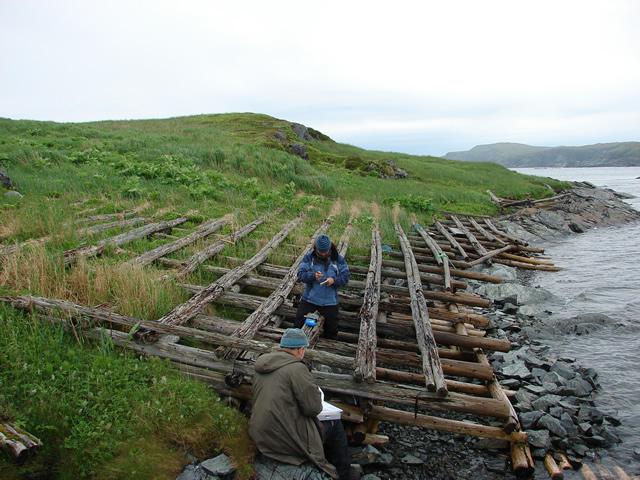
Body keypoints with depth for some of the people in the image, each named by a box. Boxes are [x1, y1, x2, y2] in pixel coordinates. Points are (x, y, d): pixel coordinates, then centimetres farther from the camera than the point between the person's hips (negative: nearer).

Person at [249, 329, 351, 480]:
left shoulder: (261, 367, 6)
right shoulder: (297, 368, -19)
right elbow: (313, 408, -18)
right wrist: (317, 394, 5)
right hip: (285, 440, -8)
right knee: (335, 425, 11)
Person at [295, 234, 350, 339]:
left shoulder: (338, 259, -1)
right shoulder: (309, 257, -3)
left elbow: (345, 277, -2)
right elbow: (300, 274, -9)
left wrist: (334, 280, -22)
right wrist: (313, 276, -28)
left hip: (330, 302, 1)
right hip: (309, 299, 0)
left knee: (331, 330, 13)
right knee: (299, 326, 6)